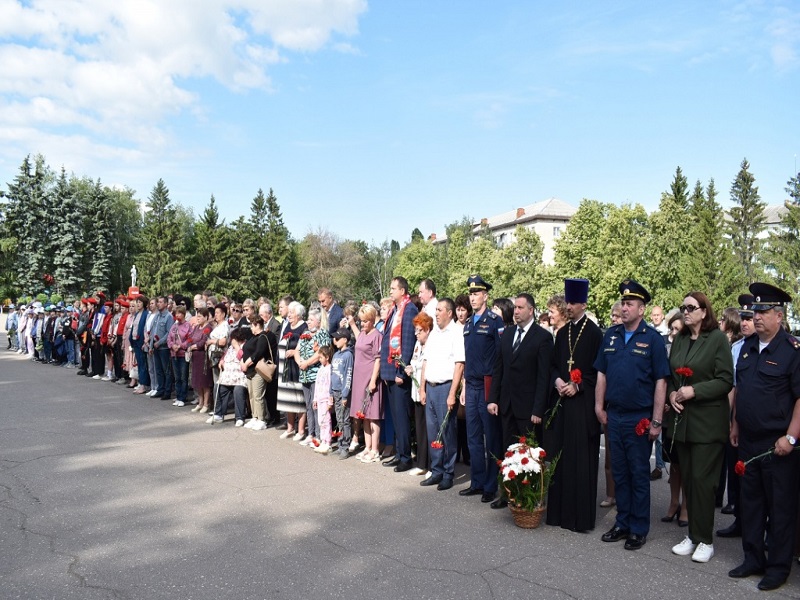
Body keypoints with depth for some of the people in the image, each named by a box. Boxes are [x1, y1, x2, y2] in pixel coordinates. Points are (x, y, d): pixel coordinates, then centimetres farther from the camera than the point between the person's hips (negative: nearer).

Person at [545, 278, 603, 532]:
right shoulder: (562, 333, 13)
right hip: (561, 400, 6)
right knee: (559, 456, 9)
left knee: (581, 458, -1)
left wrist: (577, 386, -14)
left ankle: (581, 515, 9)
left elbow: (598, 370, -6)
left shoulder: (594, 333, -5)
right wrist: (557, 381, -4)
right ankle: (559, 510, 18)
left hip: (583, 403, -6)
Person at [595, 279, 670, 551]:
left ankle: (639, 529, 19)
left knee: (639, 474, 7)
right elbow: (601, 374, 11)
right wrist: (599, 406, 5)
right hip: (614, 416, 5)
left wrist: (656, 421, -13)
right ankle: (623, 523, 27)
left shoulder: (652, 338, -8)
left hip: (639, 418, -4)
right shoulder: (611, 335, 6)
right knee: (619, 473, 14)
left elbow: (660, 382, -10)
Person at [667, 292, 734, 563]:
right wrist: (672, 393, -1)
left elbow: (725, 381, -10)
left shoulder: (718, 339, -6)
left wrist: (694, 391, -18)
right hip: (682, 418, 6)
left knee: (702, 479, -3)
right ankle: (693, 534, 22)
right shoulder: (679, 340, 11)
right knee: (688, 477, 10)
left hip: (708, 421, -6)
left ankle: (705, 540, 11)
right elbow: (670, 375, 17)